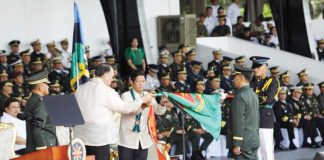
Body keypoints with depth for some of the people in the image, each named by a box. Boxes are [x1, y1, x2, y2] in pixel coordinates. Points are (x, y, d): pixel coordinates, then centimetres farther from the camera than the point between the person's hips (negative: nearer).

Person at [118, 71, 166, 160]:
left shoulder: (148, 95, 7)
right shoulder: (126, 95, -6)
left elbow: (159, 111, -1)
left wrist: (162, 104, -24)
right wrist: (143, 105, -41)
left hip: (143, 140, 4)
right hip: (128, 139, -4)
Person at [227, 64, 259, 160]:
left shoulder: (240, 97, -15)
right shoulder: (254, 95, 12)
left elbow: (239, 122, -18)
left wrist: (237, 145, -18)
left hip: (244, 142, -9)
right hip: (254, 140, 9)